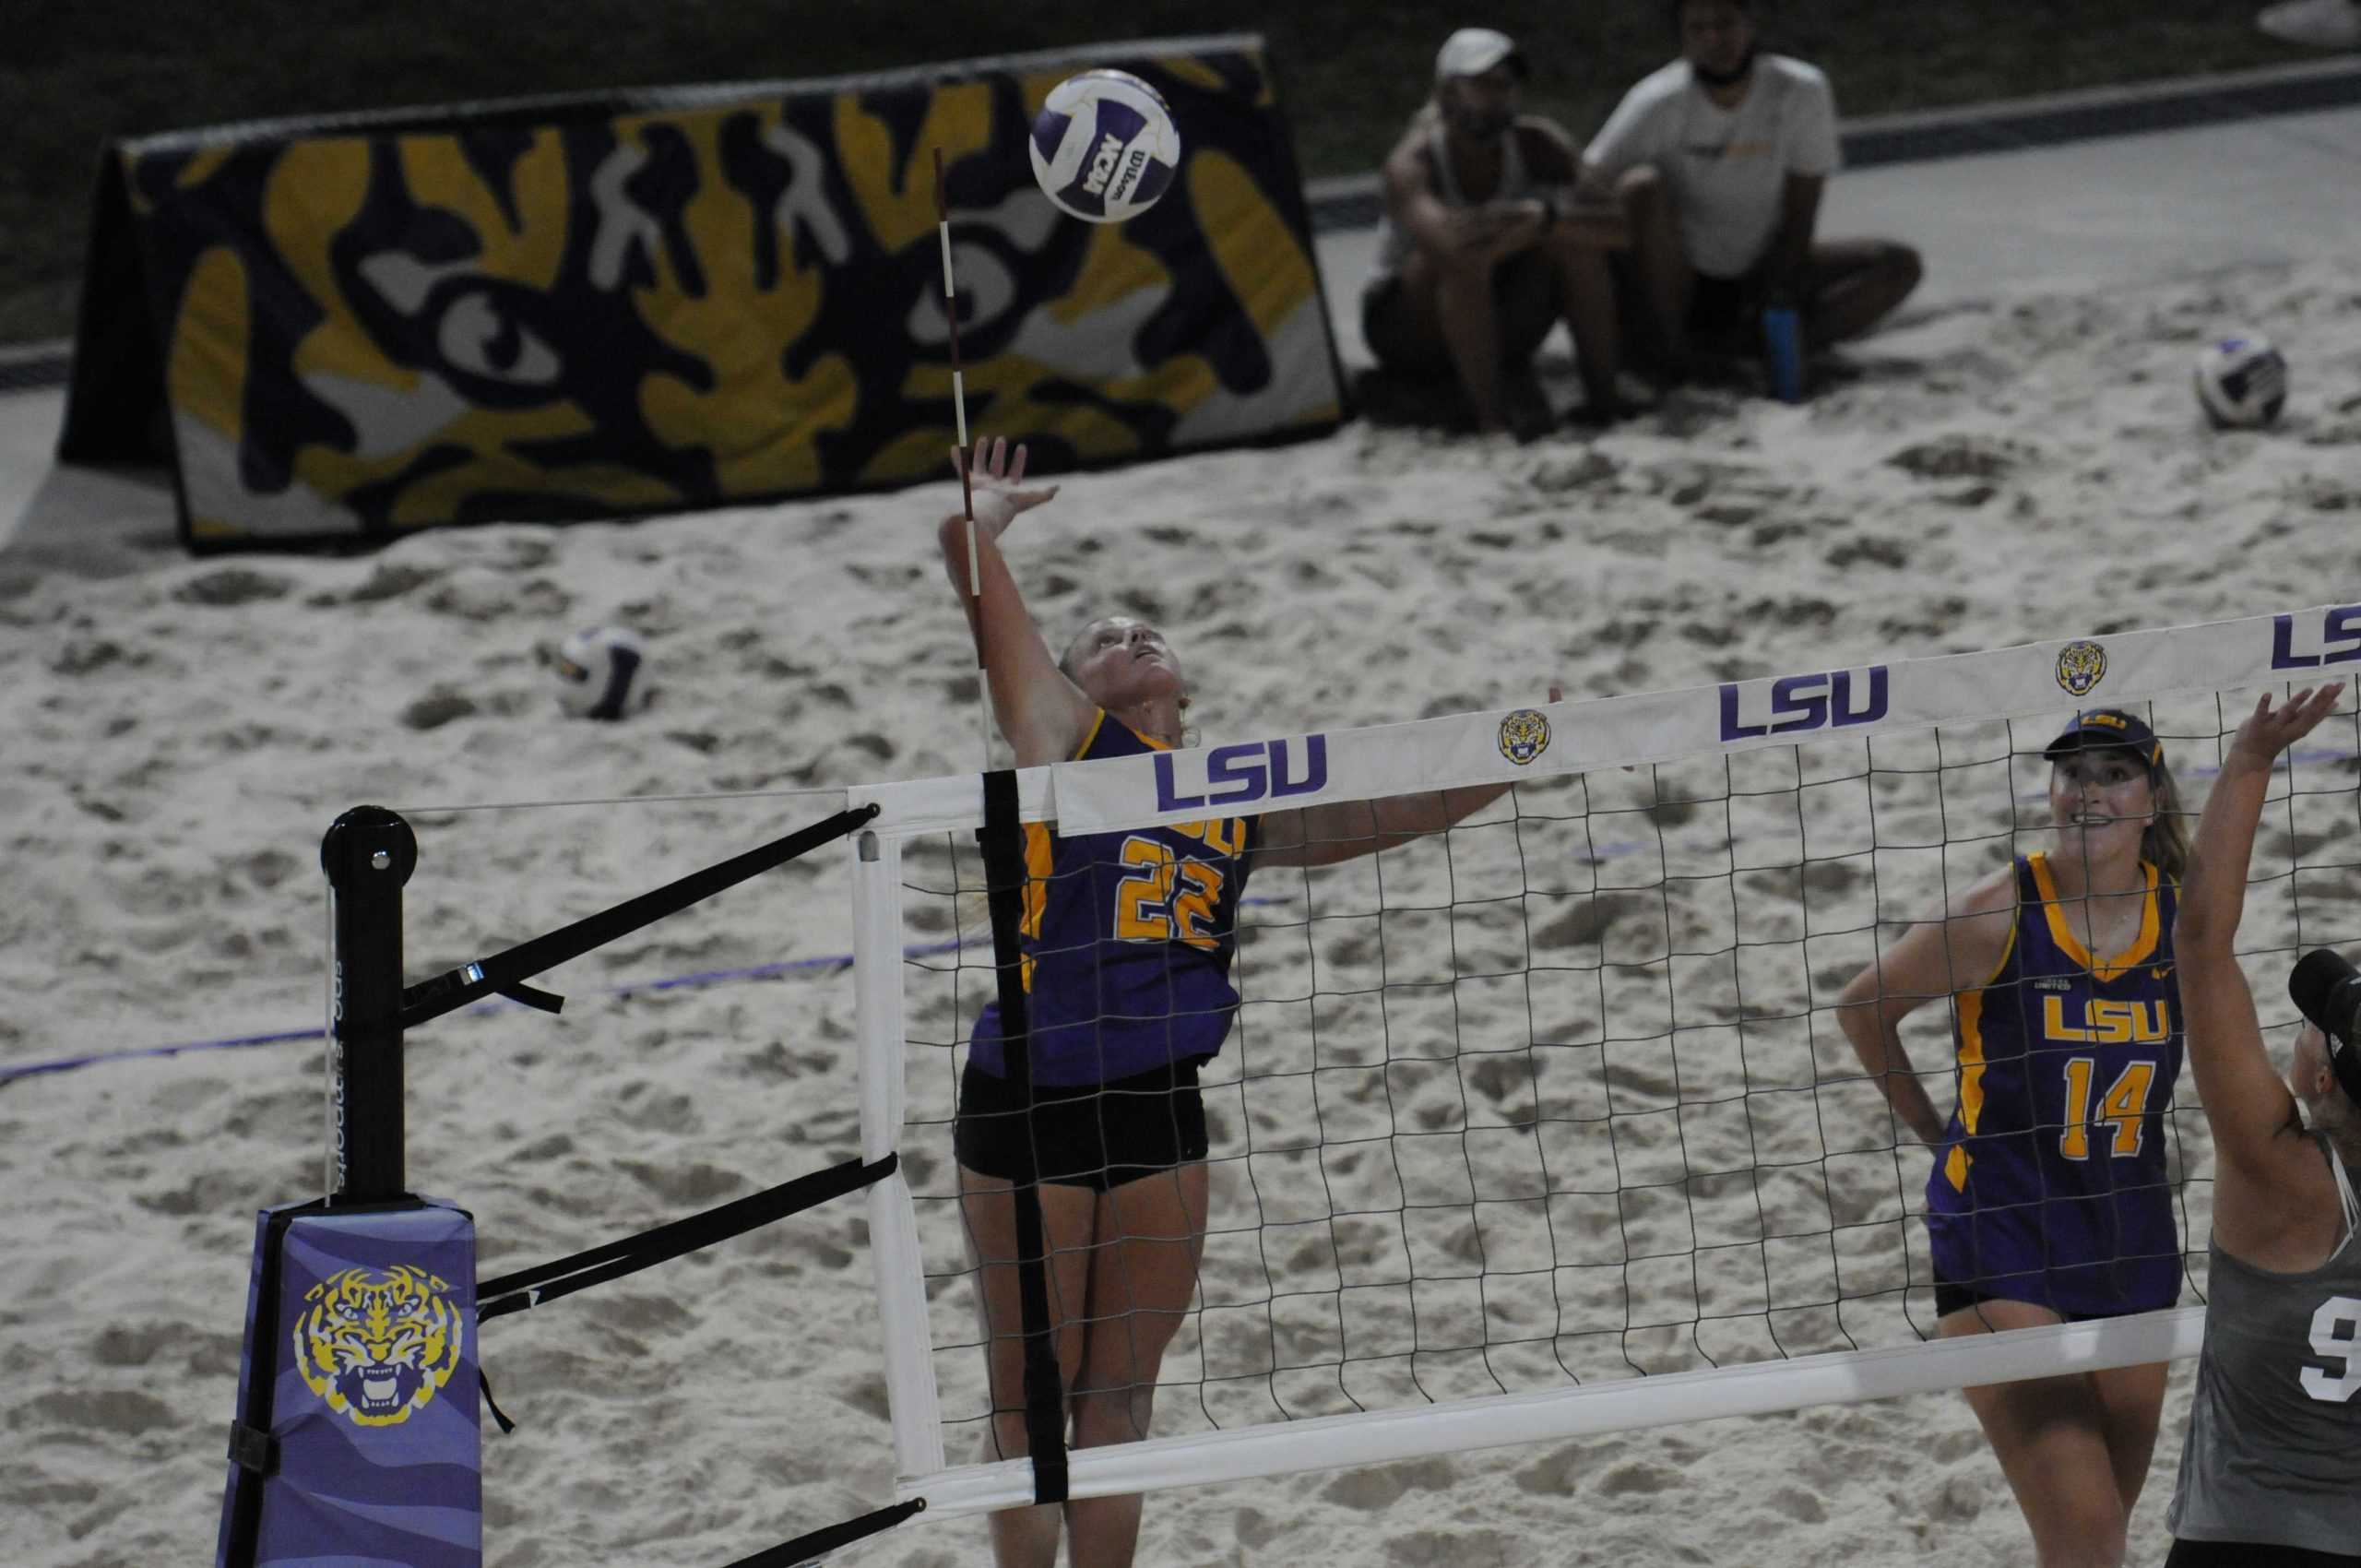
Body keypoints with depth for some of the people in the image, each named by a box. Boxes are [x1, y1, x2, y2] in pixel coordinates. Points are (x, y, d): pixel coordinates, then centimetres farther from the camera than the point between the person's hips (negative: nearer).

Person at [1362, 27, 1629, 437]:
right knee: (1465, 253, -35)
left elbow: (1620, 224, -27)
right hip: (1406, 328, -4)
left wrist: (1543, 216, -45)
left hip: (1495, 323, 4)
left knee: (1576, 234, -20)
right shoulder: (1412, 163, -25)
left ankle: (1601, 393, -24)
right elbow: (1450, 240, -48)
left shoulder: (1538, 145, -13)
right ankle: (1491, 417, -36)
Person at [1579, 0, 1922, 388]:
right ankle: (1664, 345, -22)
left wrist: (1774, 292, -15)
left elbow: (1799, 218, -5)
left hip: (1756, 278, 3)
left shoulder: (1802, 90, -7)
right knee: (1642, 185, -32)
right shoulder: (1659, 103, -13)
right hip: (1678, 280, -3)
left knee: (1900, 265, -15)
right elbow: (1589, 183, -17)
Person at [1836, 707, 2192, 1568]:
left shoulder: (2181, 915, -1)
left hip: (2131, 1253, 5)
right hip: (2002, 1247, -5)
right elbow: (1862, 1006, 4)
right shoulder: (1999, 914, -12)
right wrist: (1936, 1132, 9)